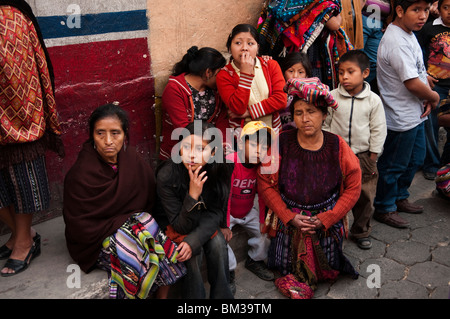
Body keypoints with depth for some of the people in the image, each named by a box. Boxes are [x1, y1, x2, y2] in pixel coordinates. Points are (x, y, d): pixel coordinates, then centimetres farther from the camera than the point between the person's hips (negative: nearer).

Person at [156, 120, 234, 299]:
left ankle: (221, 294, -7)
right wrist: (193, 195, -41)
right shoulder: (166, 176, -30)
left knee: (217, 242, -24)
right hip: (174, 225, -3)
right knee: (193, 253, -28)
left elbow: (215, 212, -13)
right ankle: (194, 294, -7)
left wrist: (193, 240, -30)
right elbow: (180, 226, -24)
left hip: (205, 223, 3)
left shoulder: (221, 171, -22)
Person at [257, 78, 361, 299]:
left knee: (326, 272, 5)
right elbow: (266, 185, -8)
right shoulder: (281, 143, -12)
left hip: (327, 220, 1)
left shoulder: (337, 146, -9)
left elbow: (353, 188, -5)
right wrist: (290, 217, -14)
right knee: (288, 270, 3)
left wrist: (325, 219, -12)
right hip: (288, 220, 0)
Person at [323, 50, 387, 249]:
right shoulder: (332, 97, -5)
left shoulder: (373, 100, -5)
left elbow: (378, 130, 0)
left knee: (365, 197, 10)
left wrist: (372, 156, -2)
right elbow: (324, 124, 2)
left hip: (363, 156, 0)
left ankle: (361, 232, 31)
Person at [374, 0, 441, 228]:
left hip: (415, 113, 10)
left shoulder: (409, 34, 10)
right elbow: (412, 83, -26)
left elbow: (419, 71, 13)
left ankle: (399, 198, 40)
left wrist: (427, 98, -2)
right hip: (401, 117, -10)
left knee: (415, 159, 23)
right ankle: (384, 208, 22)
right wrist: (434, 97, -8)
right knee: (394, 166, 5)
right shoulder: (396, 42, -24)